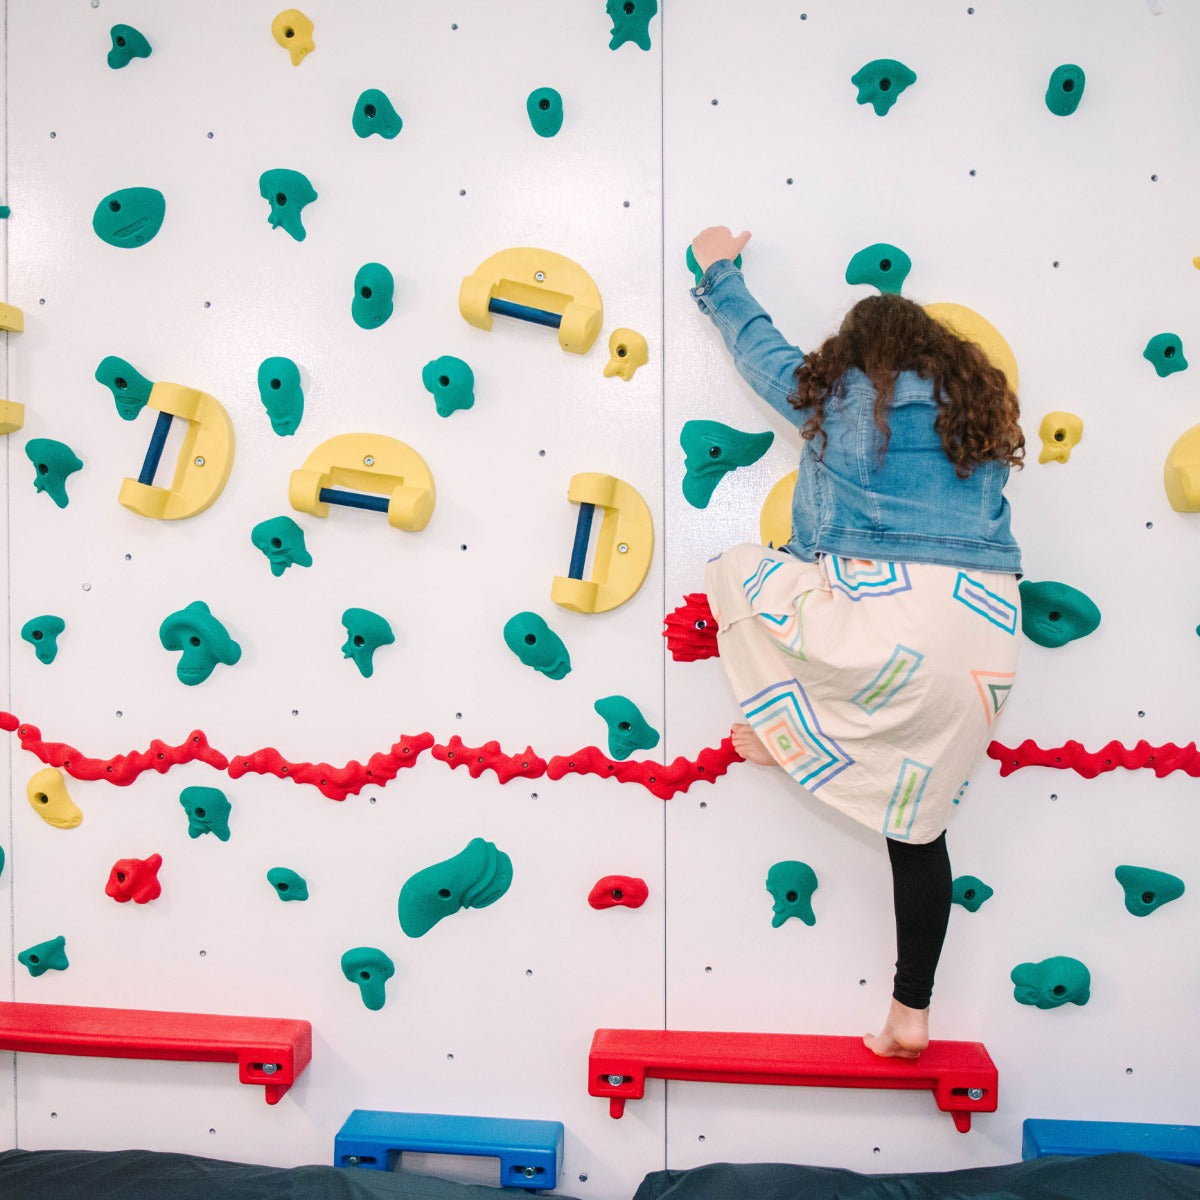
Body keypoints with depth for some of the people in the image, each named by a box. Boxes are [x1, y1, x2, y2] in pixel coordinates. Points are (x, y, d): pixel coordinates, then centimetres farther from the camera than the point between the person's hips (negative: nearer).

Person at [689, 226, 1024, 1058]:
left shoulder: (833, 394, 7)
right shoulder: (983, 405, 18)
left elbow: (754, 338, 22)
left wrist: (719, 270, 39)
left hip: (883, 614, -6)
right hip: (984, 628, 6)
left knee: (735, 571, 19)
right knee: (919, 820, 14)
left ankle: (791, 734, 21)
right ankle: (911, 1014, 21)